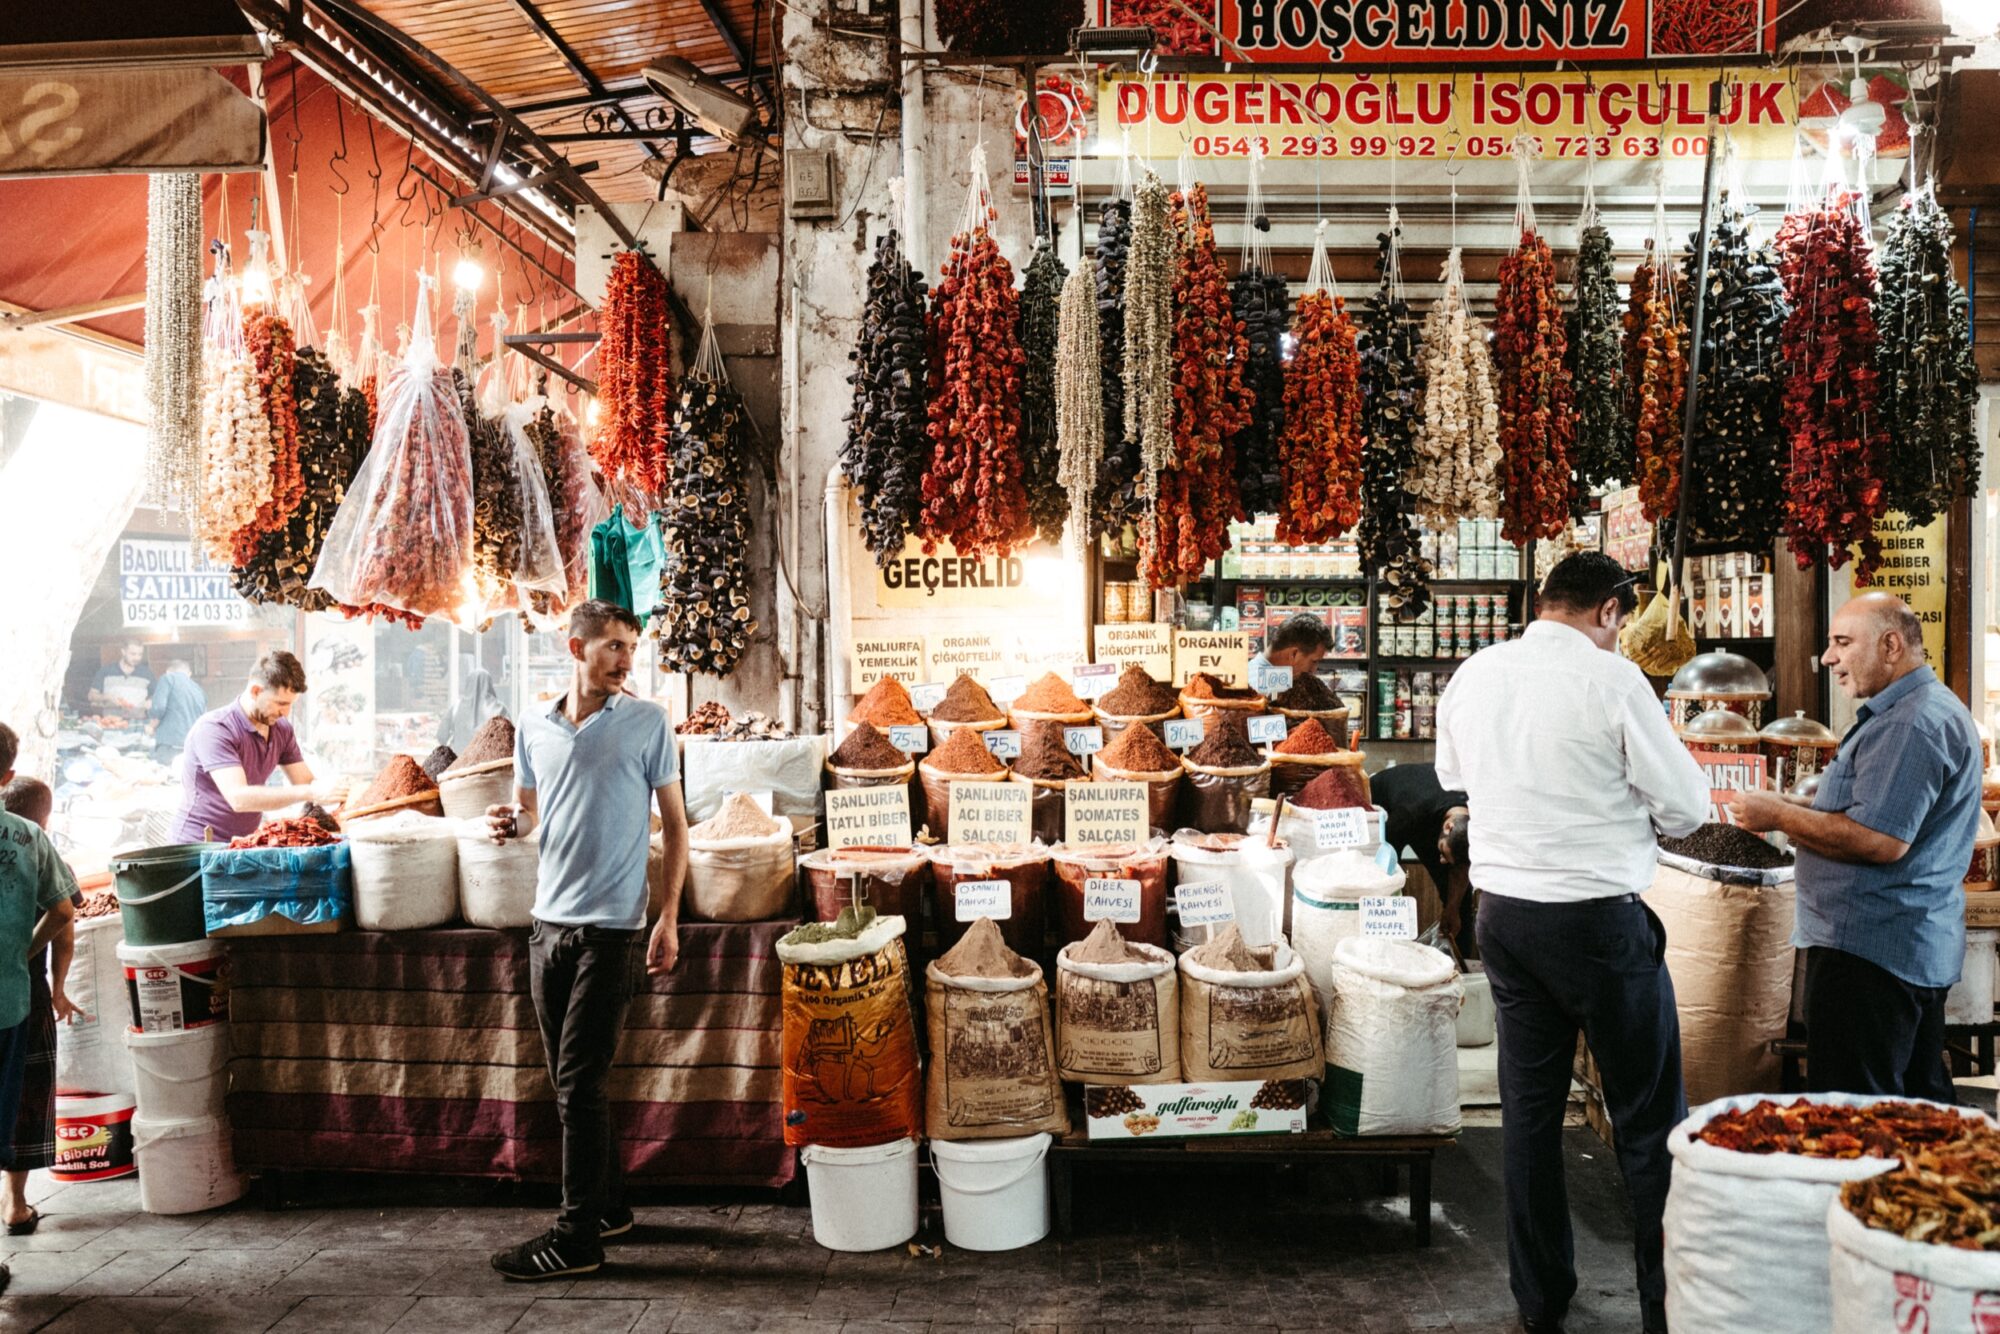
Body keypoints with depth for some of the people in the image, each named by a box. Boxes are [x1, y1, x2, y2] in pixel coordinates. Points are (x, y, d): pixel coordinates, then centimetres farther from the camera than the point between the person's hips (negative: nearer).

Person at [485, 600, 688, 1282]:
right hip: (548, 920, 5)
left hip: (609, 925, -5)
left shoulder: (647, 724, -4)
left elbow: (675, 824, -1)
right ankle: (608, 1205, 29)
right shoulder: (533, 727, 7)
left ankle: (576, 1237, 6)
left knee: (580, 1082, -4)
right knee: (572, 1079, 13)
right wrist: (511, 821, -4)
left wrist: (668, 918, -7)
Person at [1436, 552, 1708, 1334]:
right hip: (1597, 919, -6)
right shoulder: (1610, 679, -14)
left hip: (1502, 910, 6)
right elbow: (1685, 807, -8)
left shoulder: (1472, 676, 3)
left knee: (1528, 1107, 14)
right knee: (1649, 1121, 8)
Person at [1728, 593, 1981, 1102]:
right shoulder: (1918, 711, 18)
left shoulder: (1914, 722, -19)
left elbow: (1881, 840, -26)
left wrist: (1779, 816, -16)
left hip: (1870, 951, -11)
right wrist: (1787, 808, 11)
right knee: (1918, 1096, 18)